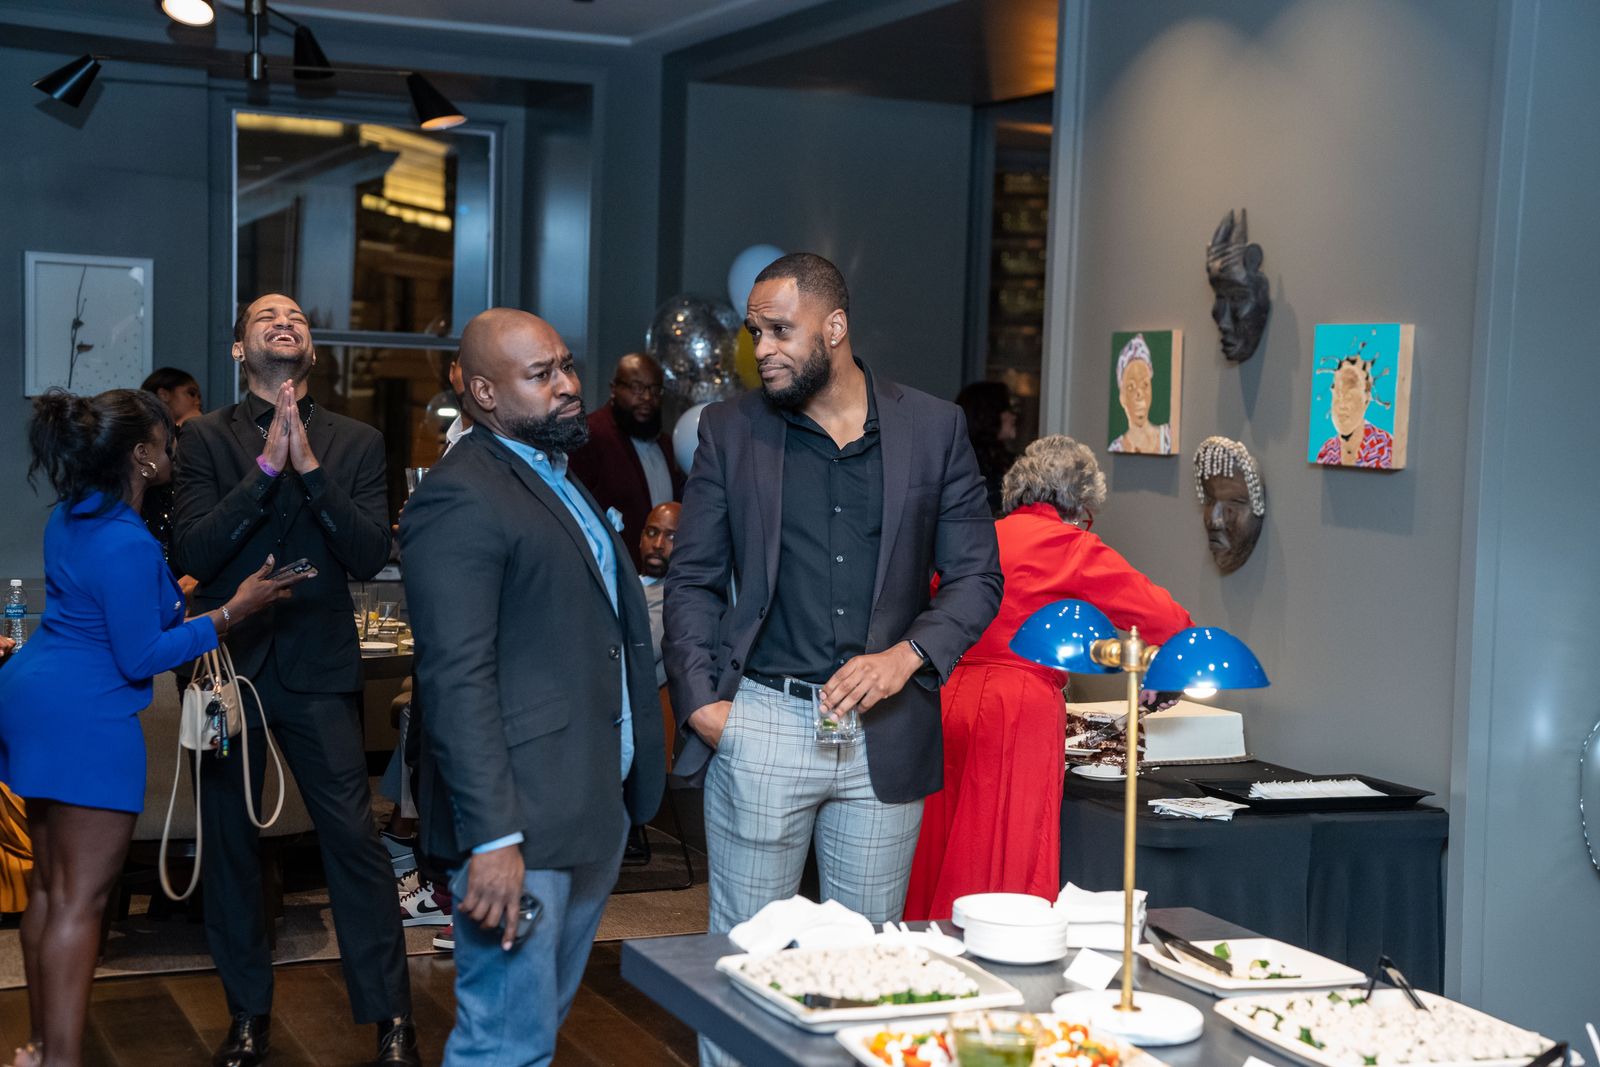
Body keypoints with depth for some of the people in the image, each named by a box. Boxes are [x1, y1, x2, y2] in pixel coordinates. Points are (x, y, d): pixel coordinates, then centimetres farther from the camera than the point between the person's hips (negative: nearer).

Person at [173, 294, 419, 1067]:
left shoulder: (356, 444, 5)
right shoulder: (206, 439, 2)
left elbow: (370, 556, -6)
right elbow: (192, 553, -9)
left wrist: (310, 467, -16)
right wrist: (266, 467, -17)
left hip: (320, 667, -1)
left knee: (355, 840, -5)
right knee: (227, 844, 9)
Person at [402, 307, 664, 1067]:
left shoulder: (561, 482, 16)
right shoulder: (460, 499, -15)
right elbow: (457, 681, -21)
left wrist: (630, 786, 17)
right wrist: (491, 838, -25)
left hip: (595, 808, 10)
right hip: (519, 824, -10)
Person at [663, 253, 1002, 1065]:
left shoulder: (934, 428, 3)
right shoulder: (731, 431, 4)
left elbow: (975, 576, 4)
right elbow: (693, 581, 6)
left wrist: (906, 656, -11)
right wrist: (700, 700, -6)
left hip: (886, 729, 1)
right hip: (761, 724, 0)